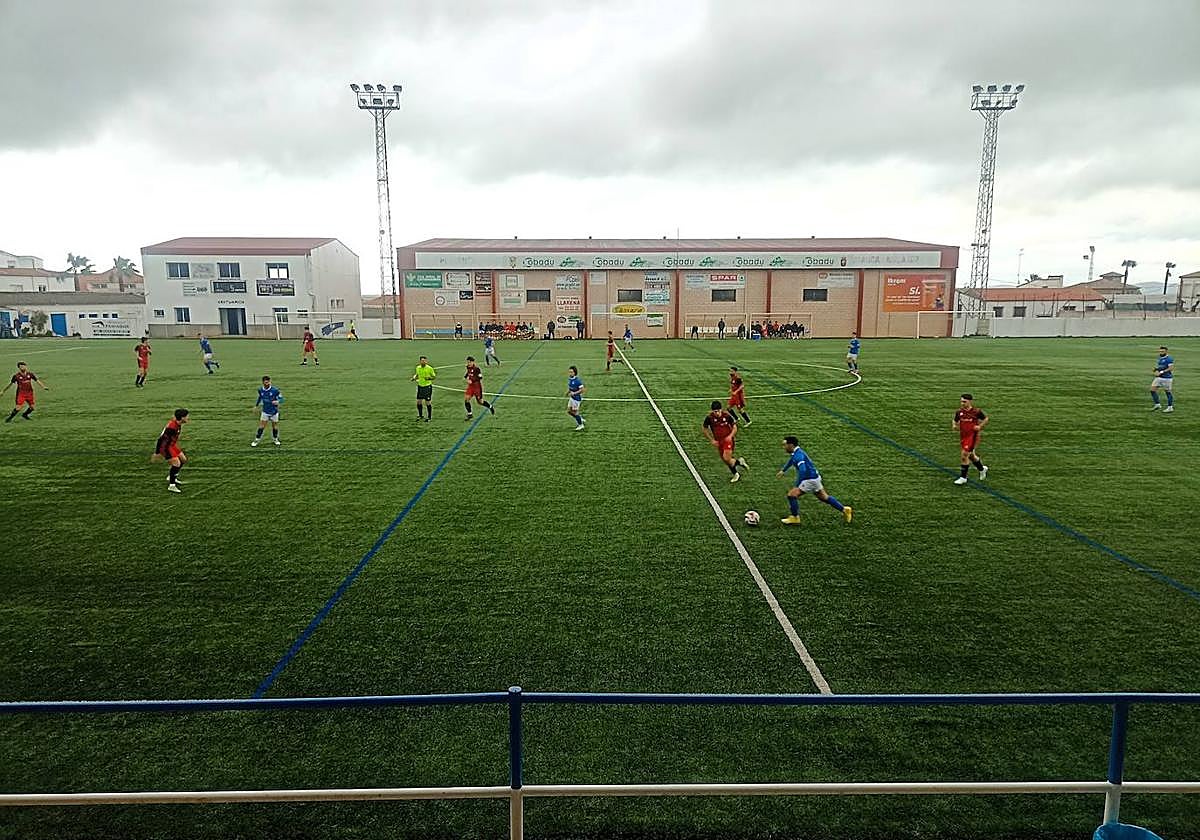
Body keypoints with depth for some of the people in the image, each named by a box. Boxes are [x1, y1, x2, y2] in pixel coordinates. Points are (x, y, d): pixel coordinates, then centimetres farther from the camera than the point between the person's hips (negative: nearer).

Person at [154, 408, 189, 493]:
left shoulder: (178, 424, -2)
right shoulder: (172, 427, -31)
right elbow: (161, 438, -27)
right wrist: (157, 453, -23)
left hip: (171, 444, 10)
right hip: (165, 446, -10)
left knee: (183, 459, 14)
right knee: (177, 463, -16)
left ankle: (171, 477, 31)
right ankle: (171, 485, -8)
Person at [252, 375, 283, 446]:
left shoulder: (275, 390, -16)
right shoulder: (260, 390, -4)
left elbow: (281, 398, -11)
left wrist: (277, 401, -32)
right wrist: (256, 405, 15)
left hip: (274, 412, -2)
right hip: (265, 411, 2)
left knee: (275, 426, 10)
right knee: (261, 426, 0)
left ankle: (275, 439, 30)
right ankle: (256, 440, 12)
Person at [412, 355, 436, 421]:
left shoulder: (429, 368, -12)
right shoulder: (418, 368, 2)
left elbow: (434, 377, -5)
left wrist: (429, 378, -24)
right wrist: (414, 378, 0)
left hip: (427, 386, -5)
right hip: (420, 386, 5)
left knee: (428, 402, -1)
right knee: (419, 402, 8)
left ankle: (429, 417, 13)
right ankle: (420, 416, 27)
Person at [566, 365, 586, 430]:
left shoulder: (577, 380, -22)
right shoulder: (569, 379, 3)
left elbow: (582, 389, -22)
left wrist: (574, 393, -26)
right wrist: (568, 392, 0)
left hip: (577, 398, -9)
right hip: (572, 397, 9)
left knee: (575, 412, 1)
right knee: (569, 411, 12)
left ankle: (580, 425, 19)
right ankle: (581, 419, 30)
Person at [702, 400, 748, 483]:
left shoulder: (726, 415, -15)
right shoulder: (709, 417, -13)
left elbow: (734, 427, -4)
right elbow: (704, 429, 2)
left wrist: (730, 436, -20)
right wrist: (711, 440, -3)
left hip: (728, 439, -3)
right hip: (718, 441, 3)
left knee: (726, 458, -21)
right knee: (726, 461, 10)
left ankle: (739, 461, 8)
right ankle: (736, 474, 32)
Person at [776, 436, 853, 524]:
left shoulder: (798, 455, -25)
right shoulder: (795, 453, 6)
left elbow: (802, 471, -38)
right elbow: (791, 460, 31)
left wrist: (796, 486, -37)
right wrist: (783, 470, 37)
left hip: (810, 479, -10)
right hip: (814, 477, 10)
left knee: (791, 495, -9)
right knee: (824, 497, 21)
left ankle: (795, 518, 3)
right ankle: (844, 509, 30)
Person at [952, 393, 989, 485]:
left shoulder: (976, 411, -9)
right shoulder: (959, 412, 1)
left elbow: (986, 419, 7)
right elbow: (955, 421, 16)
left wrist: (980, 426, -7)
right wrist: (955, 426, -5)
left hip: (973, 436, -6)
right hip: (963, 436, 6)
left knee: (964, 455, -13)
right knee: (970, 455, 18)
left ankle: (963, 477, -4)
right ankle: (982, 469, 44)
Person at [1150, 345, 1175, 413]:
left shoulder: (1169, 359, -12)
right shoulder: (1159, 359, 13)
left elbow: (1171, 368, -19)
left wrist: (1161, 372, -20)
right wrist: (1156, 371, -1)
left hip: (1167, 378, -8)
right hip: (1159, 378, 8)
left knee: (1168, 392, 1)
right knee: (1152, 390, 1)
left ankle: (1170, 407, 11)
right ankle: (1157, 404, 12)